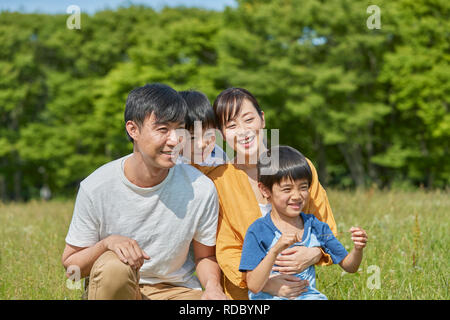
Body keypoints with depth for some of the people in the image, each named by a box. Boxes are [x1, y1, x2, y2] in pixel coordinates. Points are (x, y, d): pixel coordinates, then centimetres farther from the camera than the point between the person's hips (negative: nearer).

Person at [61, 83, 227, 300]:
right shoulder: (96, 187, -14)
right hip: (111, 288, 0)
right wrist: (107, 244, -27)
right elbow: (70, 264, -7)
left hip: (176, 289, 0)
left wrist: (213, 286, -18)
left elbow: (204, 257, 4)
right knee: (114, 266, -35)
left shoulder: (201, 189, -11)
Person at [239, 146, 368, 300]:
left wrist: (358, 249, -11)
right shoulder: (258, 231, -6)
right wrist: (275, 250, -25)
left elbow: (348, 266, 11)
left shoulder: (315, 226, 6)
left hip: (308, 295, 4)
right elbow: (254, 287, -13)